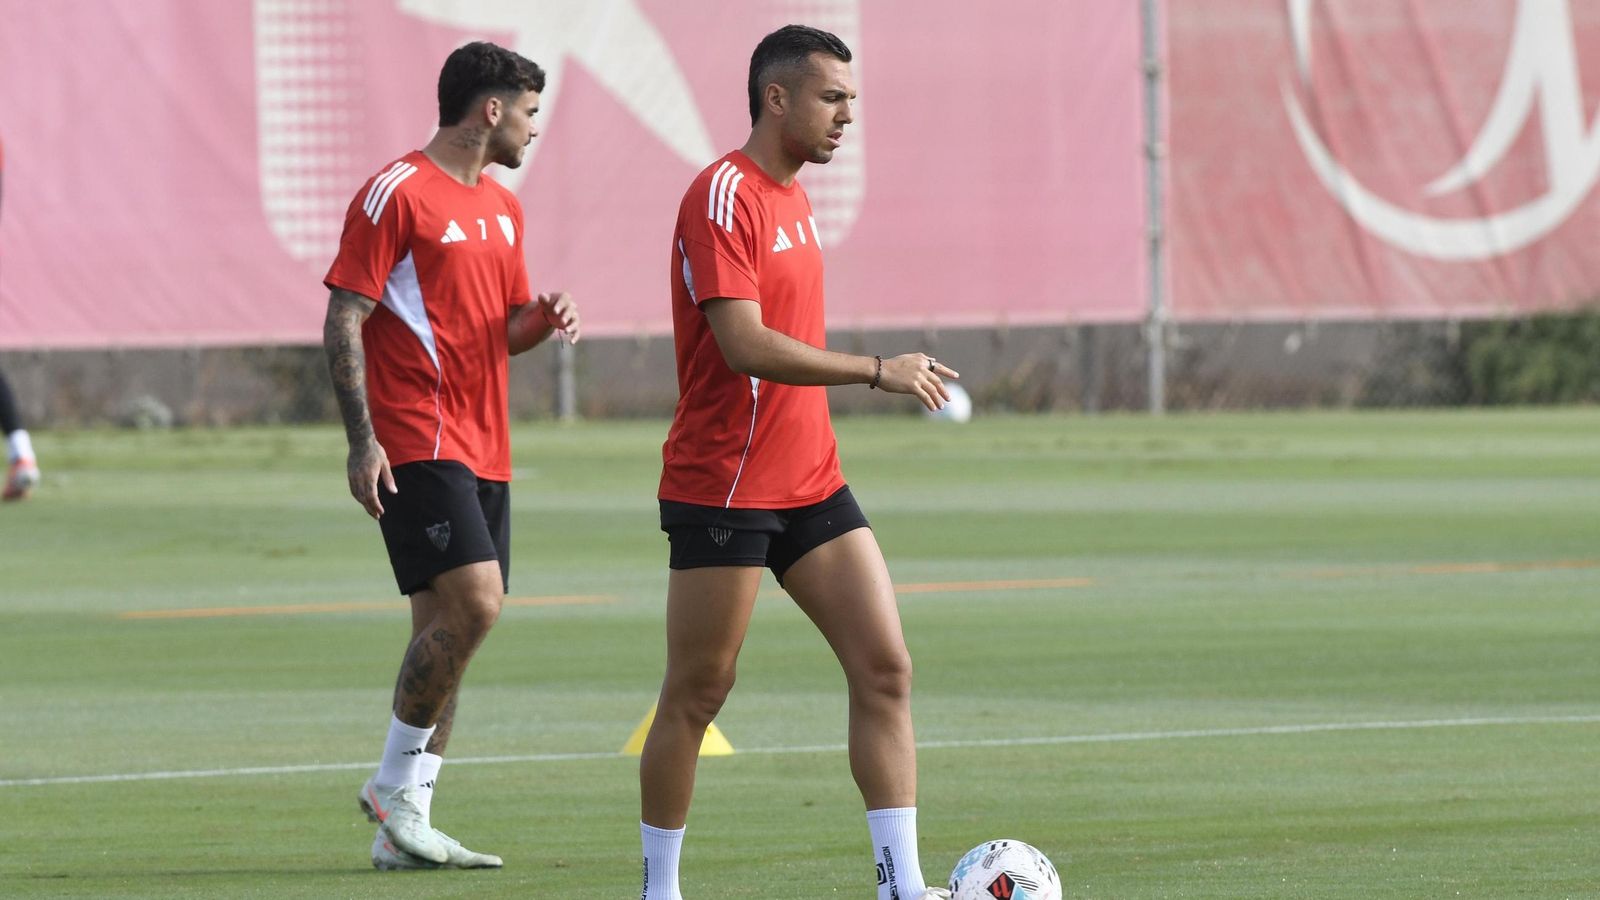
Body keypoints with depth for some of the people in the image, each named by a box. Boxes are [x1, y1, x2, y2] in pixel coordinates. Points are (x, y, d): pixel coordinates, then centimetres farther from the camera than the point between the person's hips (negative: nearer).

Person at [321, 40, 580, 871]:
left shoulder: (501, 208, 18)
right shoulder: (397, 195, -8)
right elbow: (343, 320, -10)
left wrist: (543, 319, 3)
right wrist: (361, 440, -17)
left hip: (483, 451, 9)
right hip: (417, 444, -9)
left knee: (445, 628, 5)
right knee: (472, 603, -19)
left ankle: (403, 832, 8)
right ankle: (394, 787, -6)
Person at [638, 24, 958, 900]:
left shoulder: (793, 197, 15)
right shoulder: (724, 196, -14)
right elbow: (745, 345, -23)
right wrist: (878, 370, -22)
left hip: (809, 487, 8)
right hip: (722, 490, -8)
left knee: (885, 668, -2)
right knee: (696, 694, 1)